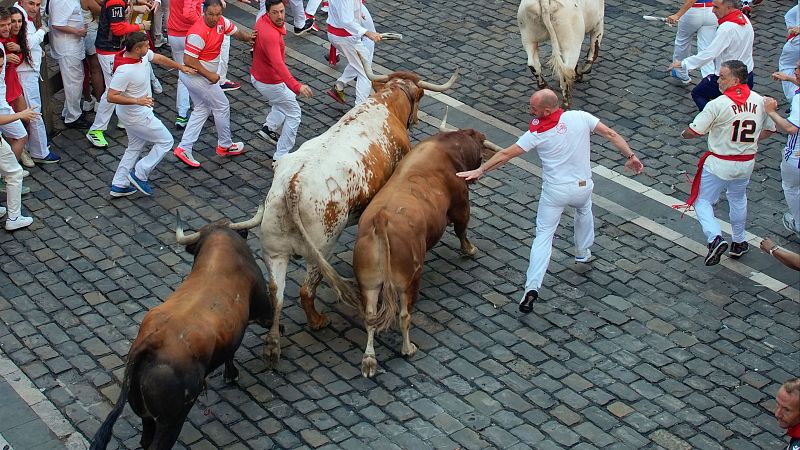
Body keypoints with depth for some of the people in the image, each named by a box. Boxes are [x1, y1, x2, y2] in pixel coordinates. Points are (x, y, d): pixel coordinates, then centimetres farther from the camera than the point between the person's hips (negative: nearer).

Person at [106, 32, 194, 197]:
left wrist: (181, 67, 17)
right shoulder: (124, 71, -33)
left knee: (135, 147, 23)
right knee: (165, 141, 5)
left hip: (134, 113, 9)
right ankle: (140, 175, 11)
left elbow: (159, 58, 12)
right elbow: (111, 96, -31)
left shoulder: (143, 54, -8)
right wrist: (137, 101, -37)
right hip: (137, 116, -9)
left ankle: (119, 185, 30)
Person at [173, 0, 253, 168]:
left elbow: (236, 32, 10)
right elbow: (188, 60, -28)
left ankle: (184, 148, 15)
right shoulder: (198, 33, -29)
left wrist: (248, 37, -12)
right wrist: (209, 75, -23)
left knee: (202, 109, 17)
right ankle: (225, 146, 23)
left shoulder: (221, 22, -4)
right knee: (222, 106, 5)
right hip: (196, 77, -9)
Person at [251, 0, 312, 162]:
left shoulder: (263, 20, -6)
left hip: (257, 76, 9)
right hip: (271, 83, -9)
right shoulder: (270, 35, -35)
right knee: (294, 114, 6)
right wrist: (297, 86, -56)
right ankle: (280, 157, 9)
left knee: (289, 99, 33)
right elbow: (278, 65, -47)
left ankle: (269, 127, 27)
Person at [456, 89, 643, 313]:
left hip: (554, 192, -3)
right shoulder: (581, 117, -10)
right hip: (582, 187, 3)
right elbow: (610, 134, -8)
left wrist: (479, 170, -3)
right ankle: (583, 253, 50)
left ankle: (532, 287, -8)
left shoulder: (537, 134, -14)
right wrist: (630, 156, 2)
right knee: (584, 210, 37)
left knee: (543, 236, 3)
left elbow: (506, 154, -10)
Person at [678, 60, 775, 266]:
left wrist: (684, 134, 6)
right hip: (746, 164, 5)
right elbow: (769, 129, 9)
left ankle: (715, 238, -14)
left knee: (703, 201, 8)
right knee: (738, 200, 28)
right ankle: (738, 243, 38)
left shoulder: (718, 104, -21)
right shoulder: (759, 101, -5)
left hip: (719, 164, -5)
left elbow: (694, 131, -17)